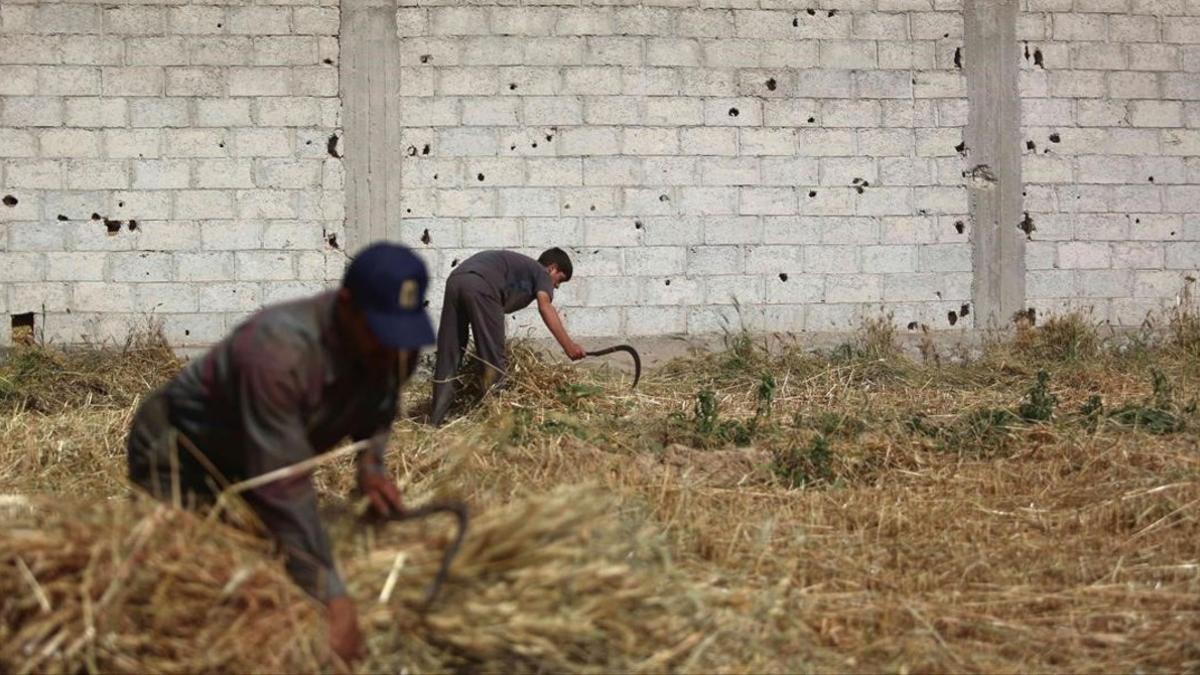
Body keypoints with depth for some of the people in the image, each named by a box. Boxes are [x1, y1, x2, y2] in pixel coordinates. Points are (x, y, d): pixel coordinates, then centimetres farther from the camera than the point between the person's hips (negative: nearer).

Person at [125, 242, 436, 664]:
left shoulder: (395, 344, -19)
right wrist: (332, 600, -44)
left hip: (248, 463, 7)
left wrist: (370, 463, -15)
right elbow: (284, 487, -42)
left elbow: (376, 407, 6)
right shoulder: (280, 351, -41)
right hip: (178, 452, -7)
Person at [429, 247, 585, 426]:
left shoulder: (519, 265, 41)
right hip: (481, 285, -8)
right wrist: (568, 345, -12)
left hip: (454, 280, 8)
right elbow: (545, 306, -3)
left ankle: (435, 421, 8)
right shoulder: (541, 273, 19)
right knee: (493, 358, 0)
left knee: (448, 358, 9)